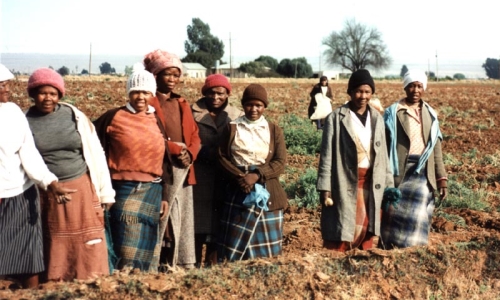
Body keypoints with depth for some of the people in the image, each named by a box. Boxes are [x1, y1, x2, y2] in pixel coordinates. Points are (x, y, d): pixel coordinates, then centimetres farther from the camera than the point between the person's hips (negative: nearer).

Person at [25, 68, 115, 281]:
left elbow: (95, 154, 3)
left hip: (81, 190, 0)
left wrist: (105, 192, 3)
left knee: (88, 248, 3)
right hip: (46, 196, 0)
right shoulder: (24, 121, -1)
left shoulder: (74, 116, 0)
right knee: (55, 250, 9)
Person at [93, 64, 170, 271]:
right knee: (128, 251, -6)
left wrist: (164, 196, 12)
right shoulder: (113, 117, -2)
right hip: (124, 190, -4)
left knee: (148, 250, 9)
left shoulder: (157, 122, 11)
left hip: (152, 192, 4)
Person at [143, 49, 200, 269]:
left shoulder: (182, 104, 20)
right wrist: (176, 150, -16)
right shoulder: (149, 102, -2)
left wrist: (190, 153, -5)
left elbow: (194, 134, 15)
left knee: (184, 215, 7)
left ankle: (184, 263, 13)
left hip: (184, 166, 7)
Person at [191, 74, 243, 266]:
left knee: (217, 221, 6)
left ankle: (212, 263, 17)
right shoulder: (193, 113, 2)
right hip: (199, 175, -1)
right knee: (198, 220, 1)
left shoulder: (236, 117, 7)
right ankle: (196, 264, 10)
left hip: (224, 179, 2)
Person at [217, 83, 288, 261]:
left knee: (266, 245, 4)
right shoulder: (232, 128, 8)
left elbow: (280, 162, -2)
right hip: (237, 192, 0)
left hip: (267, 193, 1)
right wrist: (238, 176, -15)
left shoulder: (274, 131, 8)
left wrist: (257, 175, -17)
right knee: (235, 244, -1)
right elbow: (222, 156, 1)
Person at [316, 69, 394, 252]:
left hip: (371, 184, 5)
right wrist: (325, 189, -11)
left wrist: (388, 185, 10)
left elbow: (383, 155, 13)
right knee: (339, 238, -2)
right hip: (345, 184, -4)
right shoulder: (336, 118, -5)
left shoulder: (377, 119, 10)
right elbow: (327, 155, -6)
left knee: (366, 234, 10)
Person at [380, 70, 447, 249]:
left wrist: (441, 179, 8)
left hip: (424, 173, 3)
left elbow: (436, 150, 13)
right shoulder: (393, 112, 0)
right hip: (400, 171, -3)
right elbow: (383, 145, -3)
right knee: (396, 216, 0)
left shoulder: (430, 115, 12)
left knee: (419, 219, 4)